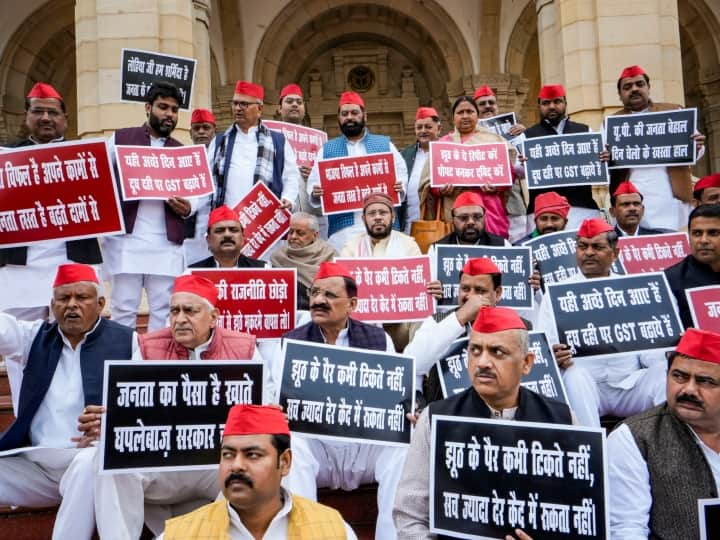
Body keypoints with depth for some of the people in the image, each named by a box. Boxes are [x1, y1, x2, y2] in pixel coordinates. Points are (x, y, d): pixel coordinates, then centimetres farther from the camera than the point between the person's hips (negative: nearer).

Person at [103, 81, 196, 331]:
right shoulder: (120, 139, 9)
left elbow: (194, 195, 15)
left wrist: (187, 207, -7)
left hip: (167, 243, 3)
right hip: (126, 238, -2)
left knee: (163, 310, 4)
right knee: (123, 309, 1)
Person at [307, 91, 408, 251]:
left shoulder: (385, 144, 14)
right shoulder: (327, 149, 17)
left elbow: (401, 174, 11)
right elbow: (314, 183, 12)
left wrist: (400, 188, -11)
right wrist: (315, 194, -11)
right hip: (342, 227, 0)